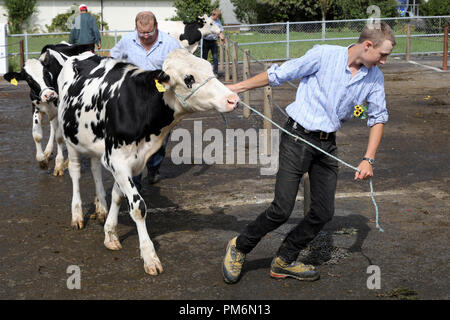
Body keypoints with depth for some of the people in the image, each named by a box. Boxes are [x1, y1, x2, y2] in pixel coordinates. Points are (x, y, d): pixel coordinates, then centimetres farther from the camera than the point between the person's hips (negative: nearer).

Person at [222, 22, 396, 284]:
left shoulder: (375, 77, 2)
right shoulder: (324, 55, -13)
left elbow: (378, 118, 10)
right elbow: (278, 74, -6)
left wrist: (368, 159, 0)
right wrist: (237, 87, -5)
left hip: (328, 145, 6)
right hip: (298, 137, -5)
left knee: (324, 212, 3)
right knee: (282, 209, -10)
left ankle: (284, 262, 21)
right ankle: (239, 248, 14)